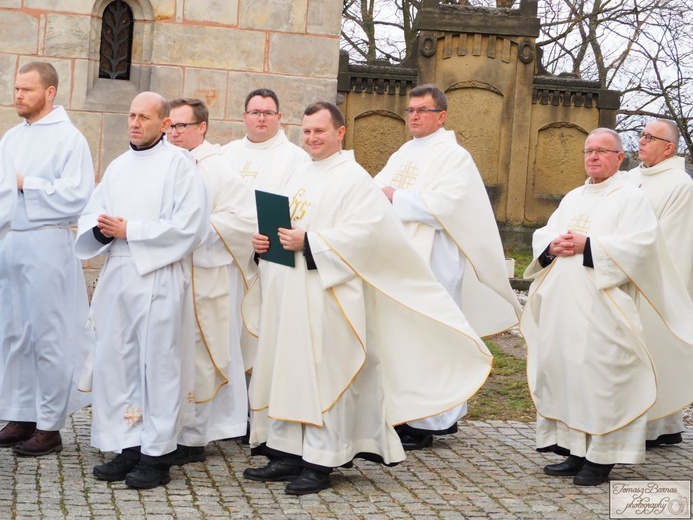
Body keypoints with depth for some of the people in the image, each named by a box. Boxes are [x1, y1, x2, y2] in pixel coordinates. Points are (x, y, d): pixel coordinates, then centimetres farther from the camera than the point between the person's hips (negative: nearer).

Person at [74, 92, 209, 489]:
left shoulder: (179, 164, -3)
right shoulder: (118, 167, 16)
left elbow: (187, 226, -13)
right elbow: (91, 217, 16)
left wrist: (129, 230, -12)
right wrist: (102, 230, -8)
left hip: (159, 279, -6)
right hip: (117, 277, 6)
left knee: (158, 364, -2)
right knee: (114, 363, 6)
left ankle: (158, 454, 6)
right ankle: (129, 446, 16)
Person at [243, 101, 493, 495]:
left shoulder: (355, 178, -5)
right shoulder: (297, 177, 19)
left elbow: (365, 231, -17)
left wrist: (309, 242, -21)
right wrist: (263, 240, 0)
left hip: (324, 296, -8)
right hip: (285, 295, 8)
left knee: (323, 374, -4)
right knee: (285, 370, 9)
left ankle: (320, 462, 3)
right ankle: (287, 453, 16)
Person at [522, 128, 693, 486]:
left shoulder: (632, 198, 1)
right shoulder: (572, 199, 21)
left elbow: (639, 244, -13)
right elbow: (542, 236, 18)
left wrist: (587, 245, -17)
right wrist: (553, 245, -5)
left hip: (603, 307, -7)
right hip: (562, 307, 7)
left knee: (600, 373, -8)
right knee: (562, 371, 5)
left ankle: (602, 458, 0)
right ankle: (576, 452, 14)